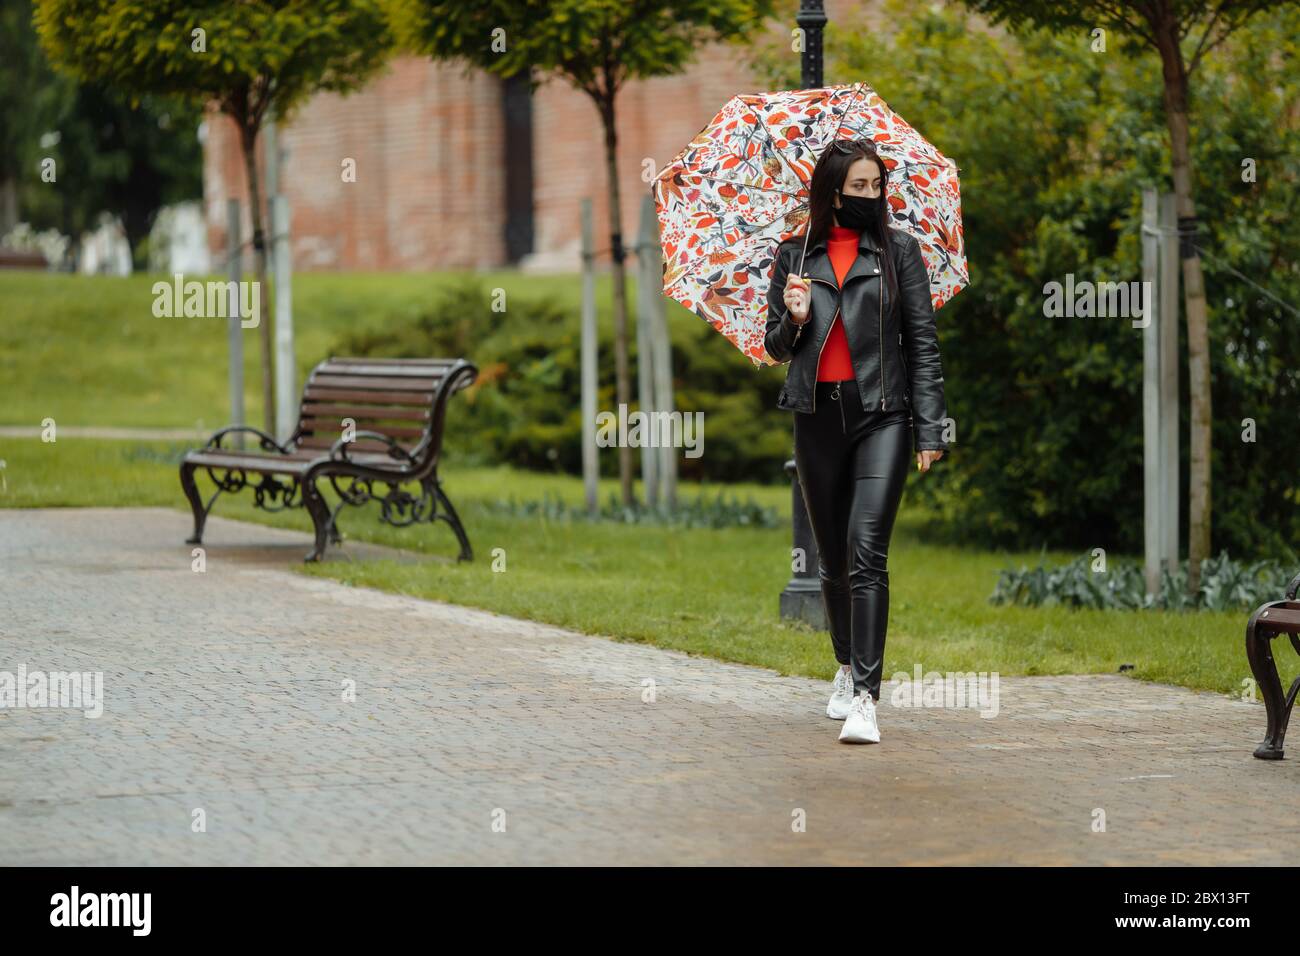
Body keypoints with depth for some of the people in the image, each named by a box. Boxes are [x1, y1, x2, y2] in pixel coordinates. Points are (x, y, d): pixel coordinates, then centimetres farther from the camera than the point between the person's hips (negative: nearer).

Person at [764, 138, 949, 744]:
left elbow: (922, 341, 3)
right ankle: (847, 668, 31)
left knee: (867, 552, -16)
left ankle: (865, 698, -21)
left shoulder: (898, 250, 3)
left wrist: (929, 427, -2)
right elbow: (775, 348, 14)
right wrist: (794, 319, -9)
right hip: (818, 416, 3)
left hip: (882, 414, -3)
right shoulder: (794, 257, 9)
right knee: (833, 556, 11)